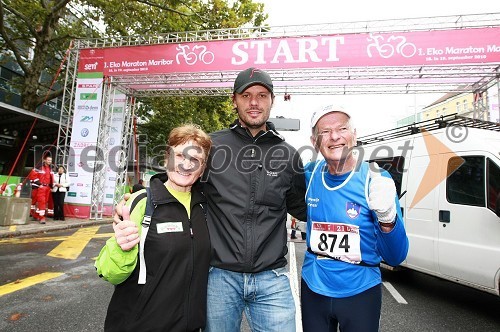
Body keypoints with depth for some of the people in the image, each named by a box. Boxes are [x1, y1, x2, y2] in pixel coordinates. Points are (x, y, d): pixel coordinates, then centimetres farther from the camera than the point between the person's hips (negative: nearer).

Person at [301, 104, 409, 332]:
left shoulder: (376, 180, -16)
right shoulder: (310, 174, -7)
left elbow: (394, 258, -16)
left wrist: (387, 217, -34)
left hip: (360, 292, -2)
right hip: (313, 289, 3)